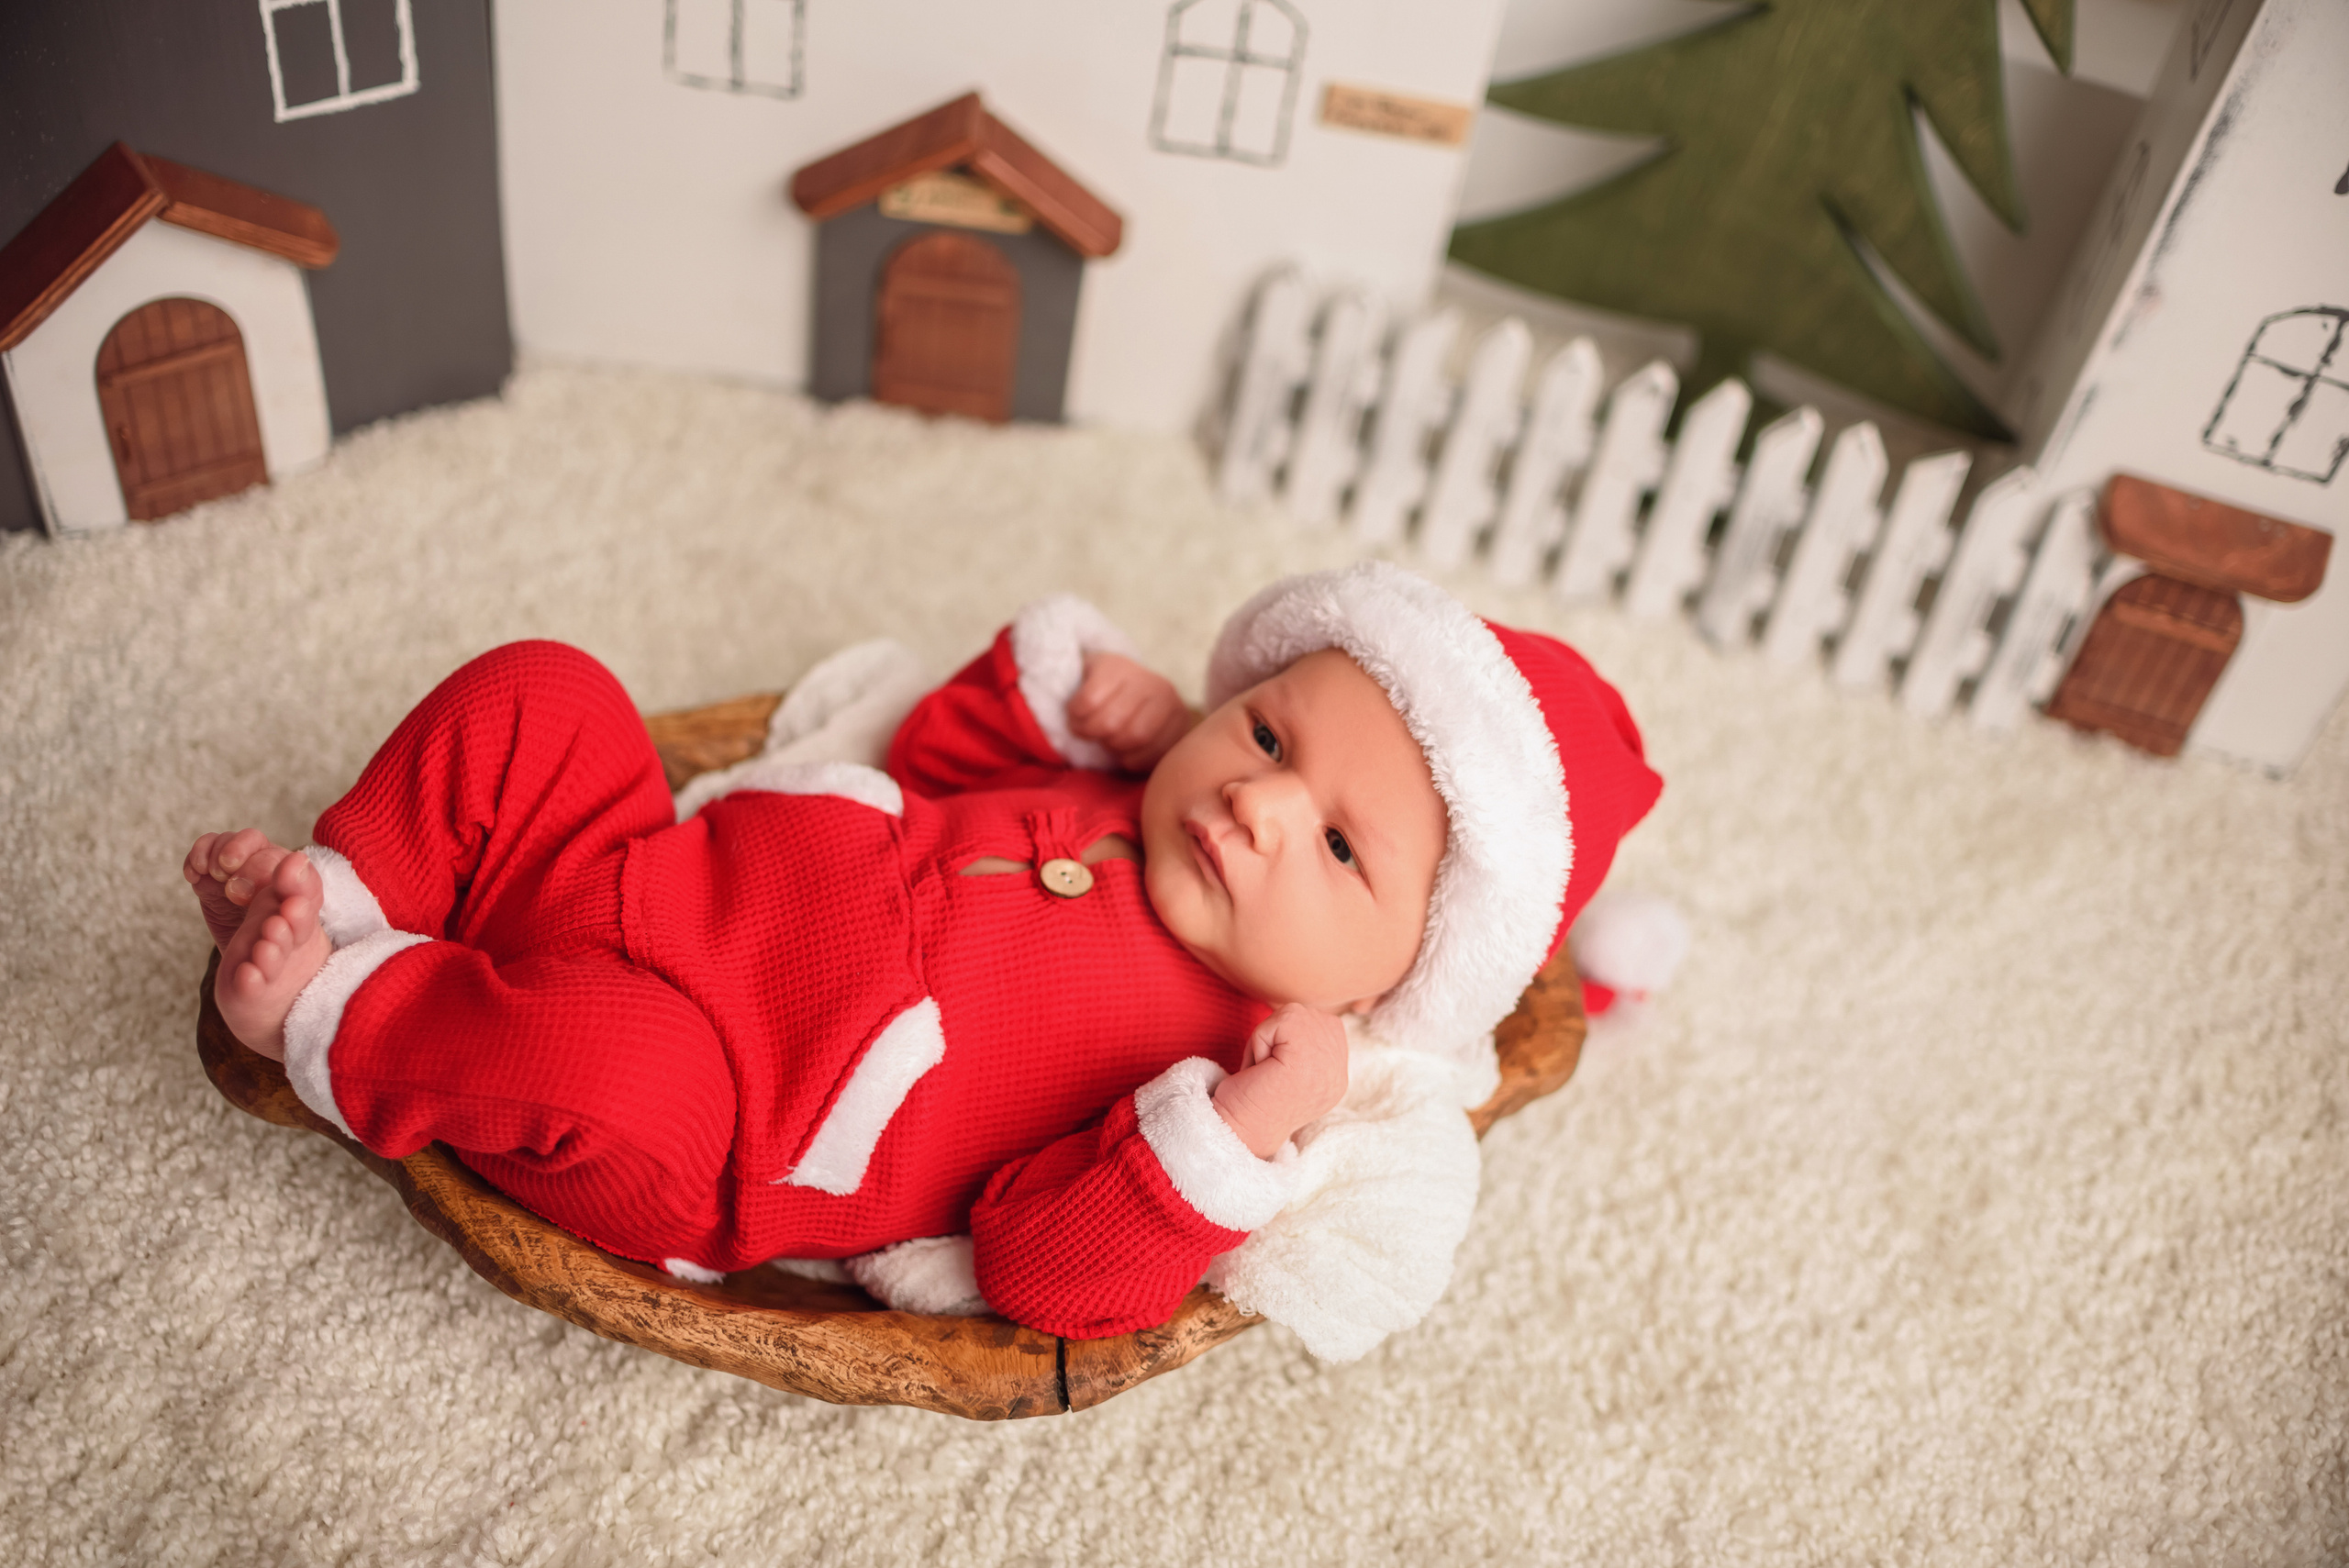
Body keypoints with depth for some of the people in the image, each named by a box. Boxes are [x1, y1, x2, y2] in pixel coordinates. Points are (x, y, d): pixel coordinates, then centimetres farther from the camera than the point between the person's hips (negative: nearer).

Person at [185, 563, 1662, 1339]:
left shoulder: (1221, 1079, -15)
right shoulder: (1103, 791, 5)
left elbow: (1045, 1272, -24)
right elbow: (927, 764, 20)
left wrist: (1232, 1148, -39)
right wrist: (1077, 685, 4)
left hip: (672, 1150, -6)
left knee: (612, 1065, -39)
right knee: (535, 695, 3)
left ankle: (342, 1011, -11)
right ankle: (346, 899, 6)